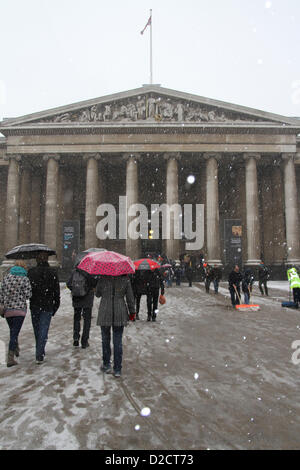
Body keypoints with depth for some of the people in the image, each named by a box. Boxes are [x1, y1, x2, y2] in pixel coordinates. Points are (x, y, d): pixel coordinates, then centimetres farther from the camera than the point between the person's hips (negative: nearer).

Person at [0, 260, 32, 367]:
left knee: (13, 331, 22)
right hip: (20, 309, -4)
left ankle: (16, 349, 41)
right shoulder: (25, 279, -9)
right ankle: (10, 358, -4)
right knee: (14, 333, -2)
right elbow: (27, 295, -10)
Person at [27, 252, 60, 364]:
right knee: (43, 331, 2)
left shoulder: (31, 272, -2)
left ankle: (40, 352, 31)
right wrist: (56, 306, 6)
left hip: (34, 306, 2)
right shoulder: (52, 273, -4)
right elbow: (57, 291, -2)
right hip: (47, 307, -2)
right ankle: (39, 356, -3)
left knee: (37, 330, 17)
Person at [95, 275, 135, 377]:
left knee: (105, 340, 16)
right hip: (120, 314, 1)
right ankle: (117, 370, 13)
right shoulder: (125, 279, -5)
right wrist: (132, 312, 11)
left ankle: (106, 365, 24)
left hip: (105, 313, -1)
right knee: (118, 342, 7)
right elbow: (130, 297, 0)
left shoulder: (103, 278, -8)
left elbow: (97, 294, 6)